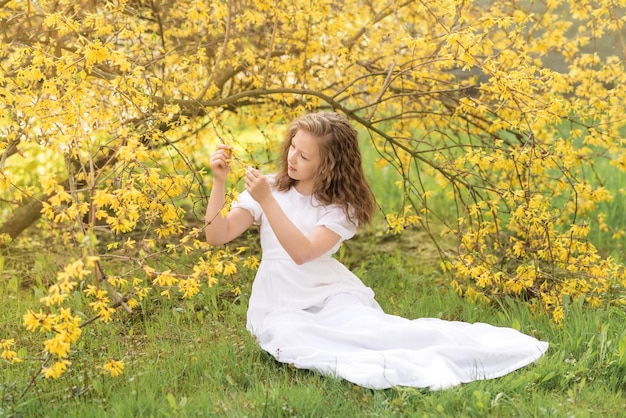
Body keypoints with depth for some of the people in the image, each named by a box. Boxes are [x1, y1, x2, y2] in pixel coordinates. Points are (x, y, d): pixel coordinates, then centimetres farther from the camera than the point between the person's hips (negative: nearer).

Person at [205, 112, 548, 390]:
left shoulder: (341, 209, -3)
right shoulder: (269, 187, 4)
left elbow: (302, 252, -20)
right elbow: (217, 236, -2)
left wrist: (266, 201, -25)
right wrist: (219, 181, -14)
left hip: (330, 295, -1)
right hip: (279, 305, 1)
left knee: (371, 328, -33)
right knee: (288, 336, -35)